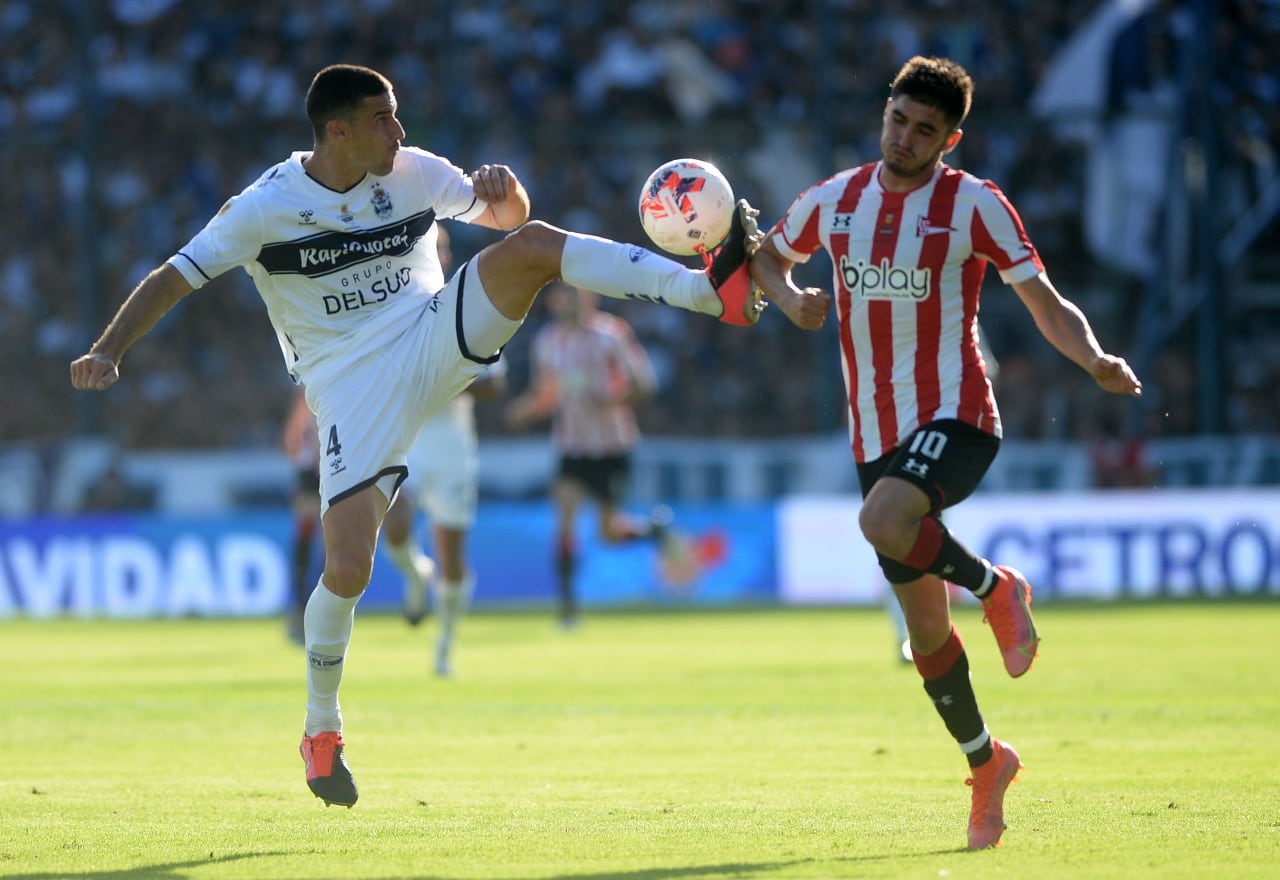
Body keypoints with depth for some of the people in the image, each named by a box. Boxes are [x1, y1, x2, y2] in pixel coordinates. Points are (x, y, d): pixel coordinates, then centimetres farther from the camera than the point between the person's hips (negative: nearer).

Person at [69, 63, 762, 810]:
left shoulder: (415, 174, 2)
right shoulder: (266, 208, -8)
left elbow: (508, 217, 15)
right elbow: (172, 279, -8)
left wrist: (505, 190, -10)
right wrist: (108, 352, -22)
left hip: (436, 345, 3)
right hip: (353, 391, -3)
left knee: (534, 244, -22)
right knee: (348, 570, -14)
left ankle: (712, 291, -31)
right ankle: (322, 733, 10)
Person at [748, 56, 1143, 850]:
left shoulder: (972, 205, -5)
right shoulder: (835, 201, 8)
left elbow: (1048, 306, -4)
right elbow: (766, 259, 24)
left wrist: (1096, 361, -24)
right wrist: (790, 299, 1)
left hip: (954, 418, -5)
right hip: (877, 438, 5)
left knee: (884, 524, -35)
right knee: (925, 625, 5)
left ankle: (996, 587, -8)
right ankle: (985, 763, 24)